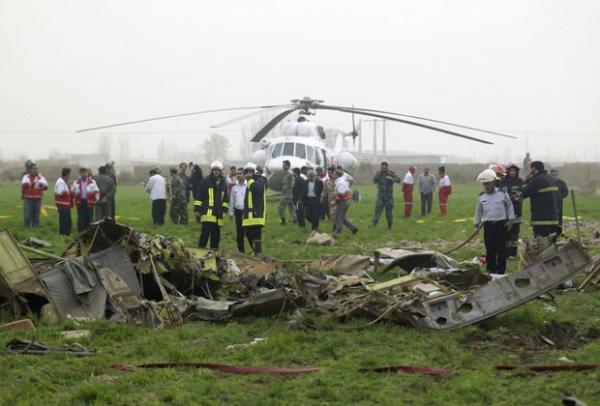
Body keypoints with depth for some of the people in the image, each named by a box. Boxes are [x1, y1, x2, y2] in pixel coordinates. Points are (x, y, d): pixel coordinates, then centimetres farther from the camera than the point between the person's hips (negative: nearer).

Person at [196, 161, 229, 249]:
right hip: (207, 211, -5)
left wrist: (224, 208, 6)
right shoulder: (206, 181, 0)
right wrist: (197, 209, -5)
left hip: (218, 213, 5)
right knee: (205, 232, -13)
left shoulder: (223, 182, 12)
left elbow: (226, 198, 19)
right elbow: (200, 195, -1)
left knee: (216, 234, 9)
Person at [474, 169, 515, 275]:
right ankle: (491, 270, 17)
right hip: (488, 225, 3)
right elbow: (478, 211, 14)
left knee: (501, 249, -2)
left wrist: (510, 219, 3)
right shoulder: (481, 196, 3)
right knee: (489, 250, 7)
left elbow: (510, 206, 7)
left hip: (501, 224, -3)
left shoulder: (502, 193, -5)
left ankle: (501, 271, 6)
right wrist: (477, 225, 17)